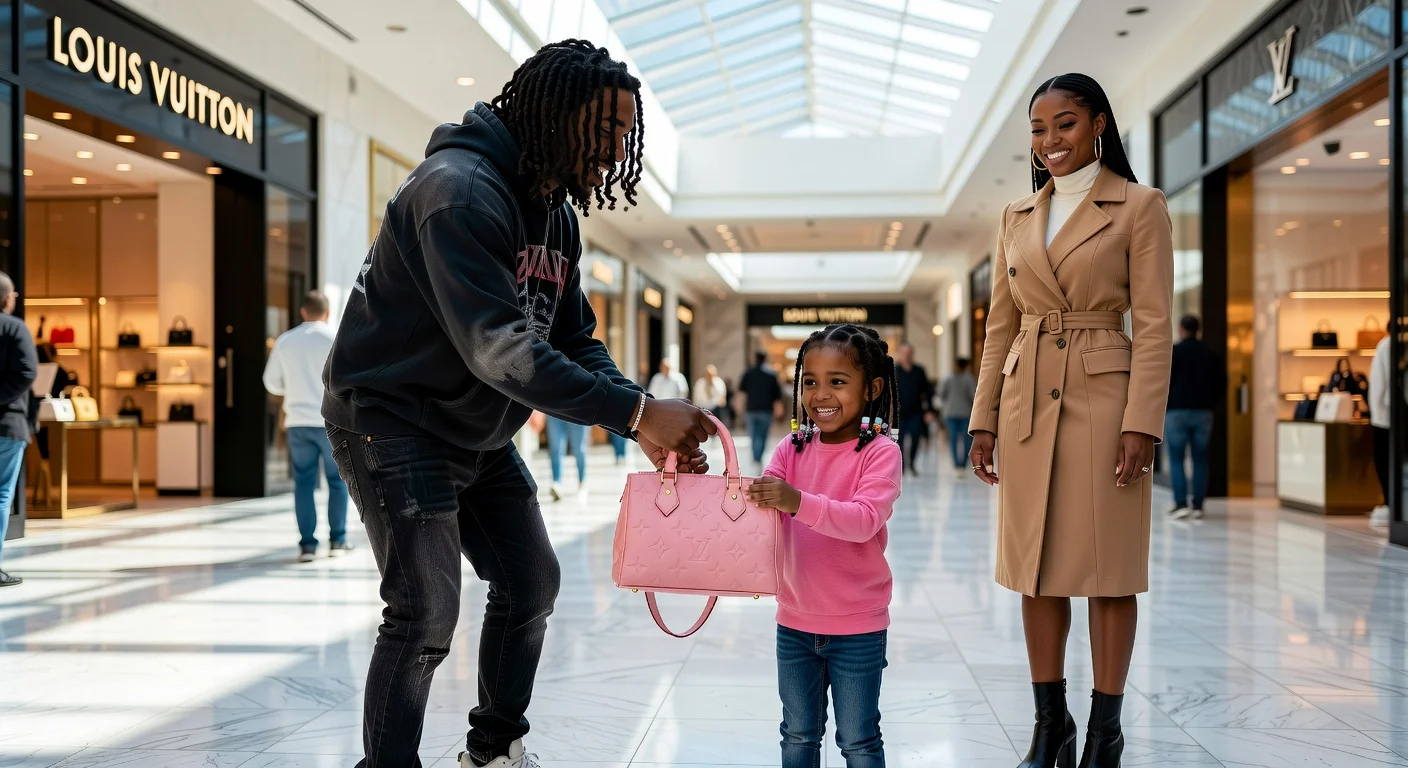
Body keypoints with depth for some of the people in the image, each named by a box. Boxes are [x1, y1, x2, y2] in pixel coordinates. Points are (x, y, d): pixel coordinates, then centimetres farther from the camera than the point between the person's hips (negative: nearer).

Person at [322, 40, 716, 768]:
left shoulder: (556, 215, 4)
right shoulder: (460, 188, -26)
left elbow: (576, 341, 4)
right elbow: (498, 347, -35)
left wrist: (643, 427, -14)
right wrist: (636, 409, -36)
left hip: (476, 430, 9)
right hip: (392, 420, -9)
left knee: (531, 581, 14)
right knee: (426, 614, -12)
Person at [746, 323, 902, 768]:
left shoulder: (880, 452, -14)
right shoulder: (792, 449, 1)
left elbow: (864, 521, -27)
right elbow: (760, 506, -5)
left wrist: (798, 502, -41)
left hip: (857, 626, -5)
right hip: (795, 621, 5)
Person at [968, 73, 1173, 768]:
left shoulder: (1140, 207, 0)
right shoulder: (1018, 216, 13)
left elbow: (1154, 326, -6)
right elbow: (1001, 326, 13)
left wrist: (1141, 424, -14)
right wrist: (984, 419, 7)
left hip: (1103, 399, -4)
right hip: (1028, 404, 5)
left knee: (1107, 564, 2)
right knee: (1036, 567, 8)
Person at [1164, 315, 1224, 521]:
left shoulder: (1173, 351, -4)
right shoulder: (1210, 354, 10)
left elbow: (1164, 380, -10)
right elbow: (1221, 382, 9)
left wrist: (1165, 402, 3)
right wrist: (1209, 402, 14)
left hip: (1177, 410, -4)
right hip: (1203, 411, 4)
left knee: (1176, 458, 0)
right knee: (1200, 459, 7)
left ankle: (1181, 504, -9)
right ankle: (1198, 505, 4)